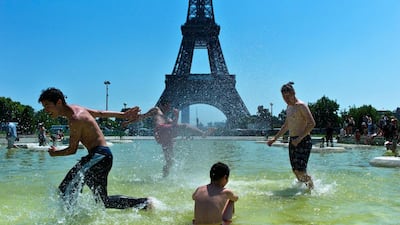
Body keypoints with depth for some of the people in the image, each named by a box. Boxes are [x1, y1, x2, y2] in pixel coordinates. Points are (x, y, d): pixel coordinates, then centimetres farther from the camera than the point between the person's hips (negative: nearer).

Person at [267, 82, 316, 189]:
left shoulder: (301, 105, -10)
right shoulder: (289, 107, 17)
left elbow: (312, 123, -18)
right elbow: (286, 126, 27)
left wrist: (299, 138, -22)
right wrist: (274, 138, 23)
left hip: (303, 141, -9)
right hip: (292, 141, 9)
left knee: (300, 170, -14)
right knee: (295, 170, 7)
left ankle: (313, 189, 5)